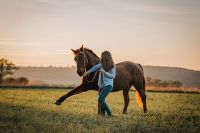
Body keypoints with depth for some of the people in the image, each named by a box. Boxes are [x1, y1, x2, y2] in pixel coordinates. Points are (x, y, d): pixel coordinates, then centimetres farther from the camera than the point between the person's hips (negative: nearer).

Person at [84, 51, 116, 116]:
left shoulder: (112, 66, -10)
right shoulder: (102, 64, 4)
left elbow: (113, 76, -19)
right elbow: (95, 67, 15)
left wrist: (105, 72, -31)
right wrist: (88, 72, 22)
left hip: (108, 86, -6)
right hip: (101, 86, 6)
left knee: (100, 100, -17)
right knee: (101, 101, 3)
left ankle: (109, 114, -8)